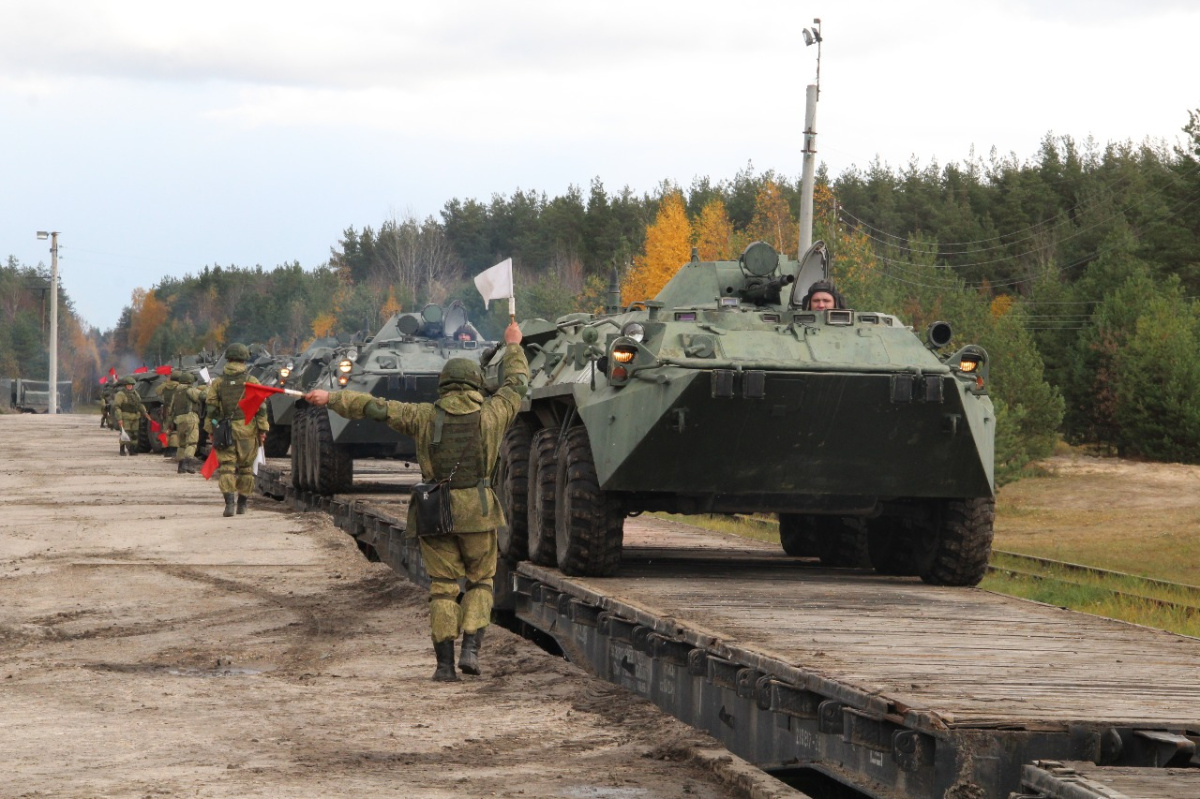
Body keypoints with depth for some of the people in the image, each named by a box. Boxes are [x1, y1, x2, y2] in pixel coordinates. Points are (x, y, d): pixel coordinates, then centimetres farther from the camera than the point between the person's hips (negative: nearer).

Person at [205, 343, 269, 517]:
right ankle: (242, 503, 17)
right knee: (246, 467, 12)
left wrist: (211, 431, 10)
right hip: (247, 431, 0)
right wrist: (262, 430, 3)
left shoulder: (217, 383, 3)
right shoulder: (252, 382, 0)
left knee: (226, 466, -2)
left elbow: (211, 409, 4)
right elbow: (261, 408, -2)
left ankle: (229, 501, -18)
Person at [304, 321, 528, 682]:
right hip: (477, 513, 0)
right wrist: (513, 346, 35)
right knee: (480, 582, 14)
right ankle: (471, 648, -4)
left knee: (442, 587, 7)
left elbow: (376, 407, 4)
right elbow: (517, 384, 18)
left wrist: (331, 399, 14)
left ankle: (444, 663, 2)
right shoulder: (491, 414, 0)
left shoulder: (425, 416, -1)